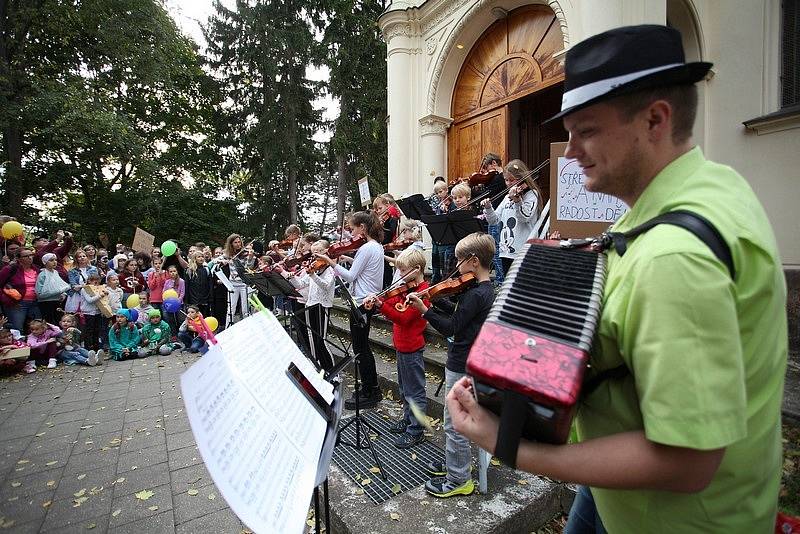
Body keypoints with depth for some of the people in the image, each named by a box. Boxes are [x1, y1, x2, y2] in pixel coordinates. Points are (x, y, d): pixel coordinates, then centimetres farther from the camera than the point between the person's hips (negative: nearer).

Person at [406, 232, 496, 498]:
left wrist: (424, 310, -20)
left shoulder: (475, 294, -24)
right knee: (456, 420, 24)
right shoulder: (486, 289, 7)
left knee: (454, 423, 5)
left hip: (462, 368, -10)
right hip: (467, 363, 10)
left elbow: (451, 328, -24)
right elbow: (457, 314, 12)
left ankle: (458, 480, 22)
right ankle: (453, 462, 41)